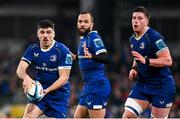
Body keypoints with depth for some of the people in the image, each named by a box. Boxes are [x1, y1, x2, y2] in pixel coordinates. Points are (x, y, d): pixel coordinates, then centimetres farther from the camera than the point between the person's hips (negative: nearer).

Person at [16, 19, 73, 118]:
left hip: (59, 94, -3)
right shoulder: (33, 49, -1)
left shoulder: (62, 51, -13)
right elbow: (20, 69, -11)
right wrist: (26, 78, -36)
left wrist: (47, 90, -31)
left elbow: (64, 78, -16)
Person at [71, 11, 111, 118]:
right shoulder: (84, 38, 16)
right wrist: (75, 57, 35)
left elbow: (106, 59, -27)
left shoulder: (94, 37, -12)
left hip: (97, 85, -10)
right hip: (89, 85, 10)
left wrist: (91, 56, -43)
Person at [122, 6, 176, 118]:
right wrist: (134, 69, 7)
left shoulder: (154, 37, -17)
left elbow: (168, 61, -23)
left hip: (162, 86, -7)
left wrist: (145, 61, -32)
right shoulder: (133, 39, 10)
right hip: (142, 84, 8)